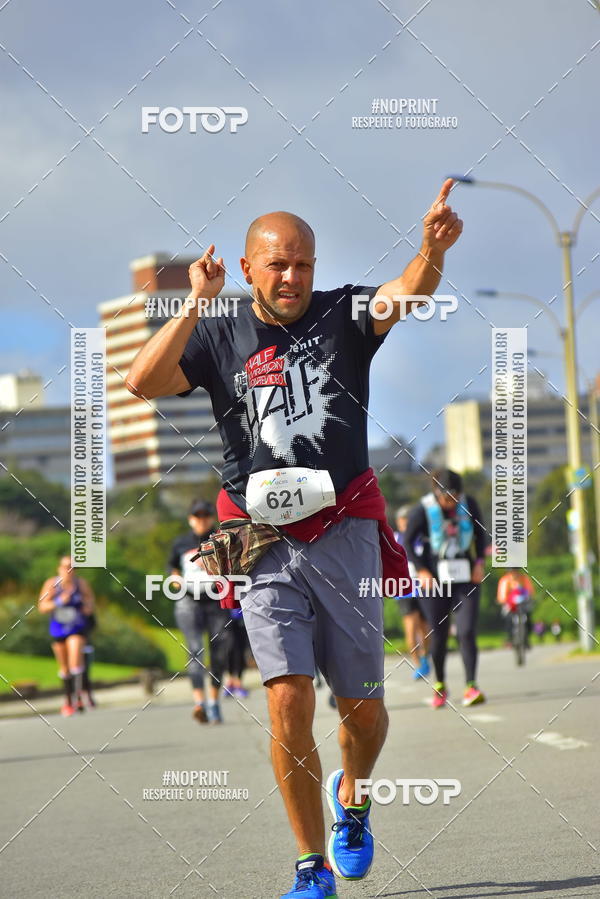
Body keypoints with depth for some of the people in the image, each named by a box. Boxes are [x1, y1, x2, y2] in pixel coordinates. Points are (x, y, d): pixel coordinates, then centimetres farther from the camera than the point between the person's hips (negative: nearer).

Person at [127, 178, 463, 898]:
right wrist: (197, 304, -19)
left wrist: (431, 252, -41)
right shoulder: (218, 337, 3)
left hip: (345, 530, 1)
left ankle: (351, 797, 41)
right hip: (262, 540, 0)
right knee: (289, 702, -11)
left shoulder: (344, 316, 2)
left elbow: (406, 294, -19)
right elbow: (143, 382, -12)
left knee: (361, 705, 8)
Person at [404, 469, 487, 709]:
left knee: (467, 631, -11)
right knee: (438, 635, 4)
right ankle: (439, 685, 22)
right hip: (434, 579, -1)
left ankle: (471, 687, -12)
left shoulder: (469, 504, -4)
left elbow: (480, 533, 13)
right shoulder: (423, 509, -11)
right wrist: (421, 570, -10)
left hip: (465, 576, 1)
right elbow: (408, 541, -1)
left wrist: (479, 562, 2)